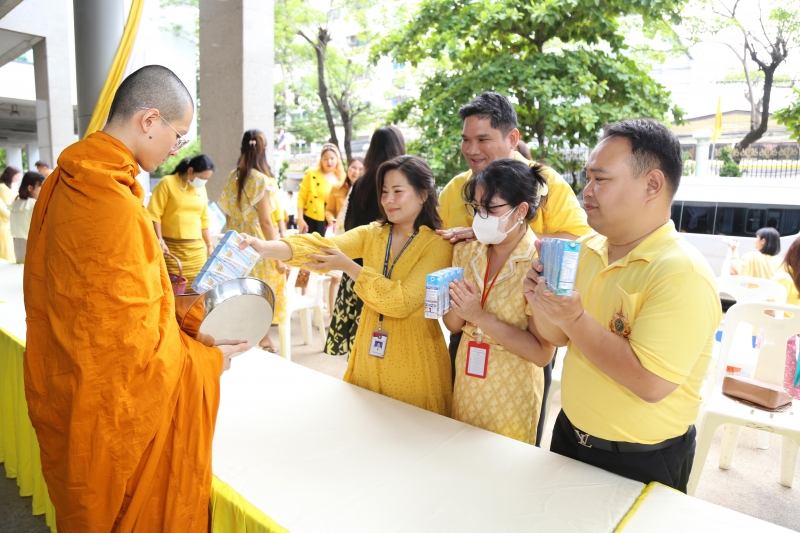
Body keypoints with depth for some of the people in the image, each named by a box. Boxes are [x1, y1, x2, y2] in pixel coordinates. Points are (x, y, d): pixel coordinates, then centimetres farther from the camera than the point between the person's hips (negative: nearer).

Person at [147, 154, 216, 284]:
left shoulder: (201, 189, 12)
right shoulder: (168, 183, -4)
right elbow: (154, 214, -7)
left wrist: (209, 244, 16)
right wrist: (159, 240, -14)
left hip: (197, 249, 5)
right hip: (172, 248, -4)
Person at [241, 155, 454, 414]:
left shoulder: (438, 245, -13)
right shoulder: (371, 234, 1)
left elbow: (402, 300, -22)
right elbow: (323, 247, -16)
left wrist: (347, 266, -22)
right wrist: (266, 247, -31)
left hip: (413, 357, -5)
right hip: (370, 349, 5)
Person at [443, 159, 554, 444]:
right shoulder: (466, 252, -3)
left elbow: (542, 353, -22)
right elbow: (453, 325, 3)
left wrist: (481, 316, -26)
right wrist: (458, 308, -18)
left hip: (511, 396, -4)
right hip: (465, 386, 5)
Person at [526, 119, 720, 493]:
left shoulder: (682, 274, -24)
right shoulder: (588, 248, -3)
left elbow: (651, 384, -30)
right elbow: (558, 338, 3)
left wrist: (575, 318, -31)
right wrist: (540, 303, -17)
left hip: (640, 463, -6)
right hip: (569, 434, 7)